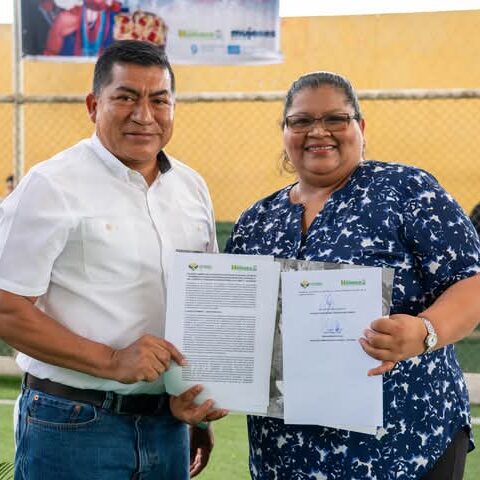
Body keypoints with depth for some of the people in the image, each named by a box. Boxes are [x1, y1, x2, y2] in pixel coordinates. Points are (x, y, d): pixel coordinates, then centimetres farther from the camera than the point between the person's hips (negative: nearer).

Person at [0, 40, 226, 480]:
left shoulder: (192, 187, 9)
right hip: (74, 427, -5)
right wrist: (111, 361, -19)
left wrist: (198, 408, 7)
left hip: (167, 425, 5)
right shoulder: (52, 186, -9)